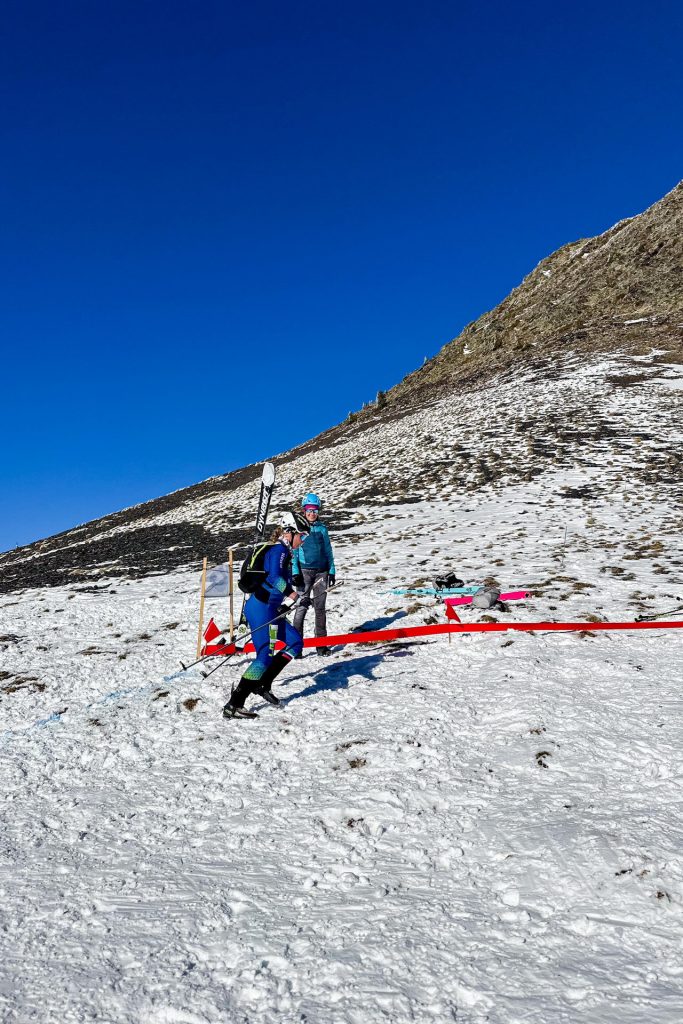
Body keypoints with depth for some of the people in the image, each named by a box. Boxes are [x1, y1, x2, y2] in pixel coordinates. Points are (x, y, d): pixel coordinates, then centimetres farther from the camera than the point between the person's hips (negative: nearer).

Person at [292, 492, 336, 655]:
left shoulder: (322, 528, 9)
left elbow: (328, 550, 13)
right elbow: (294, 551, 0)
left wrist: (332, 571, 8)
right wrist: (295, 572, -8)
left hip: (321, 571, 3)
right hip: (304, 571, -3)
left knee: (320, 607, 5)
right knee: (302, 605, -5)